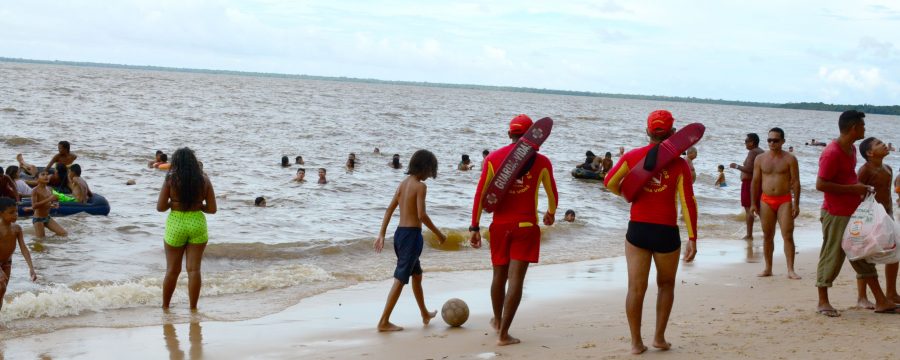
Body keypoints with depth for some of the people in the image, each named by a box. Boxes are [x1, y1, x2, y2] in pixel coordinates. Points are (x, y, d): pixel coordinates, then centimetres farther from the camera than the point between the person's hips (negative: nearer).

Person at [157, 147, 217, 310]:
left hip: (175, 225, -1)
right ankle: (193, 307, 7)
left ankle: (165, 306, 24)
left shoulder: (170, 179, -7)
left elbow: (160, 207, -8)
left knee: (172, 270, 12)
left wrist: (173, 203, 11)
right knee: (194, 269, 5)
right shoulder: (204, 180, -2)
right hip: (197, 224, 1)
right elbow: (212, 209, -2)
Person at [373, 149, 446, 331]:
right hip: (412, 235, -9)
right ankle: (384, 322, -4)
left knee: (417, 275, 24)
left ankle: (425, 314, 40)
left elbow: (389, 210, 8)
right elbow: (422, 215, -20)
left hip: (400, 233, 9)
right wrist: (438, 233, -9)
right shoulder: (420, 186, -13)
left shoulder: (403, 183, 10)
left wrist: (381, 234, 10)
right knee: (400, 279, -5)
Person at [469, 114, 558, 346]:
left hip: (500, 225, 3)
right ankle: (503, 333, -5)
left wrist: (474, 227, 3)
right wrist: (551, 213, 32)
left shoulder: (493, 159, 0)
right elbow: (552, 194, 12)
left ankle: (497, 320, 39)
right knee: (516, 279, -2)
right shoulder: (541, 162, -2)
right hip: (526, 226, -2)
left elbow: (480, 195, -2)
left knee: (499, 275, 19)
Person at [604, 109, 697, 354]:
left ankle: (636, 342, 9)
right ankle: (659, 337, 19)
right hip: (666, 233, -1)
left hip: (637, 230, 1)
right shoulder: (679, 164, -7)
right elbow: (688, 204, -9)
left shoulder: (632, 157, -2)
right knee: (666, 285, 19)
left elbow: (610, 183, 0)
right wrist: (692, 239, -6)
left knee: (636, 288, 7)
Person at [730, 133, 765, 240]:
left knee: (748, 209, -5)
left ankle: (749, 235, -6)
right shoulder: (761, 152, 14)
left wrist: (736, 166, -11)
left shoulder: (752, 152, -16)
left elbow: (749, 169, -24)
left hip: (749, 182, -9)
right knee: (758, 208, 17)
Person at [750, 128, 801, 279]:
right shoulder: (760, 159, 6)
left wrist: (796, 204, -9)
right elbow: (756, 182, 8)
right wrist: (753, 203, 3)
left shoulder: (789, 159, -2)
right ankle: (768, 268, 16)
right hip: (766, 200, 3)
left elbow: (795, 182, -3)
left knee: (788, 235, -9)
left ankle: (790, 270, -9)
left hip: (784, 200, -3)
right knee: (767, 236, 8)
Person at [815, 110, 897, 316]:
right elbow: (820, 184, -23)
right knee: (832, 256, -1)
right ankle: (822, 302, 11)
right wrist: (852, 188, -21)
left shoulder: (851, 149, 11)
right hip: (836, 214, -10)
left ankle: (880, 301, 16)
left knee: (864, 256, 11)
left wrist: (860, 188, 7)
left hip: (853, 212, 10)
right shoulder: (832, 153, -20)